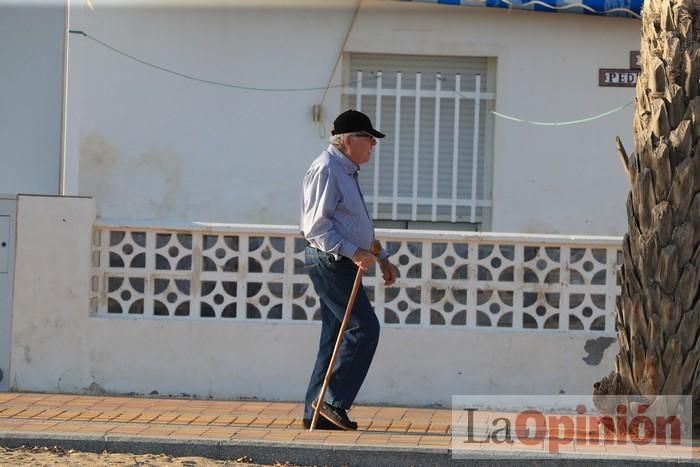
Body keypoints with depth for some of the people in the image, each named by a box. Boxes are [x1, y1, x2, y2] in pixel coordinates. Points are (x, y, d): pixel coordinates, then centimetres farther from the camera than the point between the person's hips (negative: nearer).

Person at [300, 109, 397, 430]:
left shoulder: (347, 171, 20)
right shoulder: (326, 170, -13)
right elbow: (316, 226, -20)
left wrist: (381, 257, 23)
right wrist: (353, 252, -24)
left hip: (341, 262, 11)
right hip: (329, 260, -11)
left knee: (336, 337, 9)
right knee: (365, 328, -13)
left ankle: (316, 411, 10)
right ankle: (334, 401, -11)